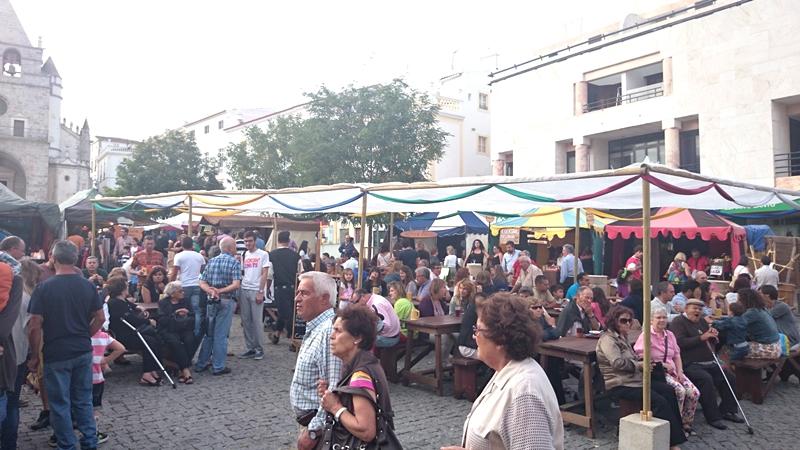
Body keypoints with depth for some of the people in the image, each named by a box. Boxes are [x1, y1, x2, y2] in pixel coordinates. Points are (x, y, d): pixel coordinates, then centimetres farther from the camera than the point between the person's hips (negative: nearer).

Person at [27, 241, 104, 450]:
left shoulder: (44, 288, -11)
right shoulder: (88, 286, -1)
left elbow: (35, 326, -12)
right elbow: (100, 318, 4)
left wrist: (35, 356, -2)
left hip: (56, 354, -4)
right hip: (83, 352, 4)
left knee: (60, 404, 9)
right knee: (83, 400, 15)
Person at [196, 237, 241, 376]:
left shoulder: (211, 261, 9)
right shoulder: (234, 262, -8)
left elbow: (202, 283, 3)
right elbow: (236, 284, -20)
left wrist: (211, 291, -12)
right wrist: (220, 291, -16)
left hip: (211, 301, 5)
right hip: (226, 301, -5)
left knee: (208, 333, 16)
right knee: (221, 334, 1)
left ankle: (201, 364, 22)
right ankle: (218, 367, 7)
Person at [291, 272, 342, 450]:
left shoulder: (329, 332, -25)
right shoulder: (316, 329, 9)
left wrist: (313, 430, -24)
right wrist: (308, 426, 20)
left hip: (319, 424, -9)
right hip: (310, 420, 9)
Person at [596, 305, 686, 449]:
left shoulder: (621, 336, 17)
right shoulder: (607, 339, -14)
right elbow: (617, 363, -28)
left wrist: (642, 359, 6)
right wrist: (639, 365, -16)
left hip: (634, 378, 10)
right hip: (620, 384, -10)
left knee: (669, 391, -2)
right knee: (659, 401, -20)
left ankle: (676, 430, 1)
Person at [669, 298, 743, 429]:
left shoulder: (701, 321, 21)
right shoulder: (678, 322, -5)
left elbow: (711, 342, 28)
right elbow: (680, 342, -19)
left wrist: (714, 335, 4)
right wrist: (701, 337, -20)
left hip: (708, 363, 9)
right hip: (690, 364, -9)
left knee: (730, 377, 1)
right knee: (706, 379, -30)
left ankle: (727, 410, 15)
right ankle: (713, 417, -20)